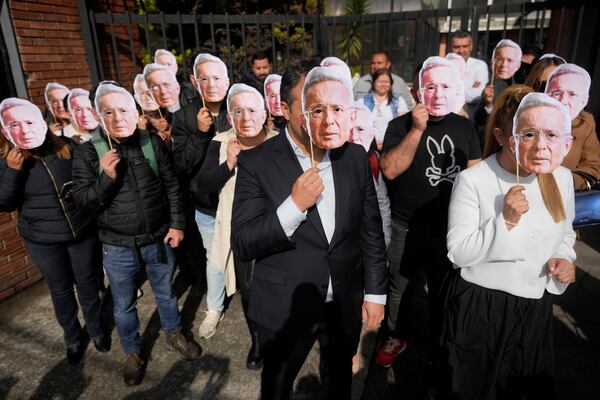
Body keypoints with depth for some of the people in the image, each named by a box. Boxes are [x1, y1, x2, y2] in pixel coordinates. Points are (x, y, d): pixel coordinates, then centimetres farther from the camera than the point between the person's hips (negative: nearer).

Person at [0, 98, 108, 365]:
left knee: (87, 283, 15)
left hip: (83, 232, 0)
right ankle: (72, 338, 38)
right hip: (43, 242, 0)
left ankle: (96, 330, 39)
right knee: (61, 290, 16)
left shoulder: (68, 148, -9)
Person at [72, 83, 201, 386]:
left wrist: (177, 224, -3)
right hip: (118, 248, -1)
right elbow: (83, 202, -10)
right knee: (124, 306, 17)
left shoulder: (153, 142, -6)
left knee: (165, 293, 21)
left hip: (159, 240, 1)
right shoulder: (87, 153, -10)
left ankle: (173, 334, 47)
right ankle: (133, 353, 41)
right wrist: (106, 178, -27)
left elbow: (172, 186, 1)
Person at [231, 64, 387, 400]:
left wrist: (375, 292, 3)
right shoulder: (257, 162, -17)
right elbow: (242, 246, -19)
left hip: (345, 302, 4)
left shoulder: (356, 157, -6)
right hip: (285, 306, -3)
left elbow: (371, 231, 1)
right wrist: (295, 204, -31)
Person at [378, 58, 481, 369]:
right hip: (406, 228, -2)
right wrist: (417, 130, -25)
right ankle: (396, 337, 38)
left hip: (451, 228, 3)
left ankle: (440, 343, 42)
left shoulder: (465, 127, 2)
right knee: (400, 288, 14)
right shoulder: (400, 125, -7)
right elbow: (389, 170, -20)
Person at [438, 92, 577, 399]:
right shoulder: (473, 181, -21)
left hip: (536, 309, 5)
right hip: (479, 310, -5)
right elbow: (458, 254, -20)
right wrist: (506, 220, -29)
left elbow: (564, 233, 14)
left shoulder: (561, 178, -3)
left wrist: (564, 258, -6)